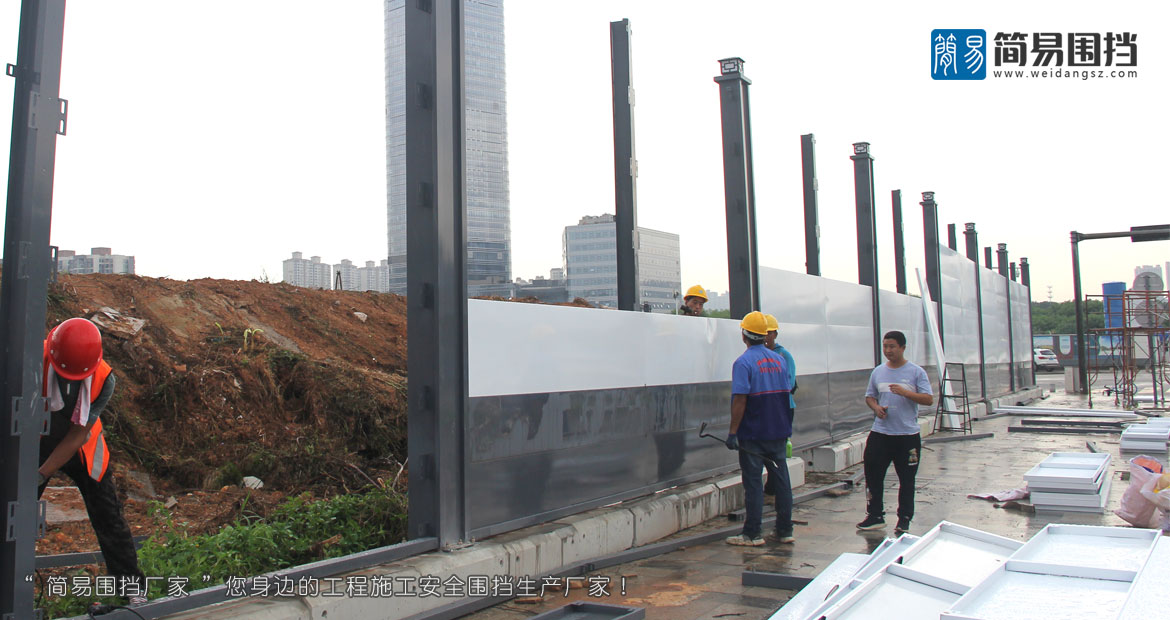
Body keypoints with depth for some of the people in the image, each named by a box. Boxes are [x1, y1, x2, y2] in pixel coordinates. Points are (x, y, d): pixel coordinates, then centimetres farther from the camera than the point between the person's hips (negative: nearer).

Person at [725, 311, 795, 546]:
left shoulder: (744, 362, -12)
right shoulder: (778, 359, 8)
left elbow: (740, 400, -18)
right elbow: (786, 393, 14)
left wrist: (732, 432, -14)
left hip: (753, 433, -6)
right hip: (779, 431, 6)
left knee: (753, 482, 1)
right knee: (781, 478, 11)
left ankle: (753, 534, 6)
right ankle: (785, 531, 17)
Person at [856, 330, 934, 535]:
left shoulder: (916, 372, -3)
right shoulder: (878, 372, 9)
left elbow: (928, 399, -9)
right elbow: (869, 396, 18)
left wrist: (905, 392, -22)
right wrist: (876, 407, -4)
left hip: (908, 435, -3)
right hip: (880, 433, 4)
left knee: (906, 479, 6)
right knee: (873, 474, 4)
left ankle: (904, 520, 18)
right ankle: (875, 516, 16)